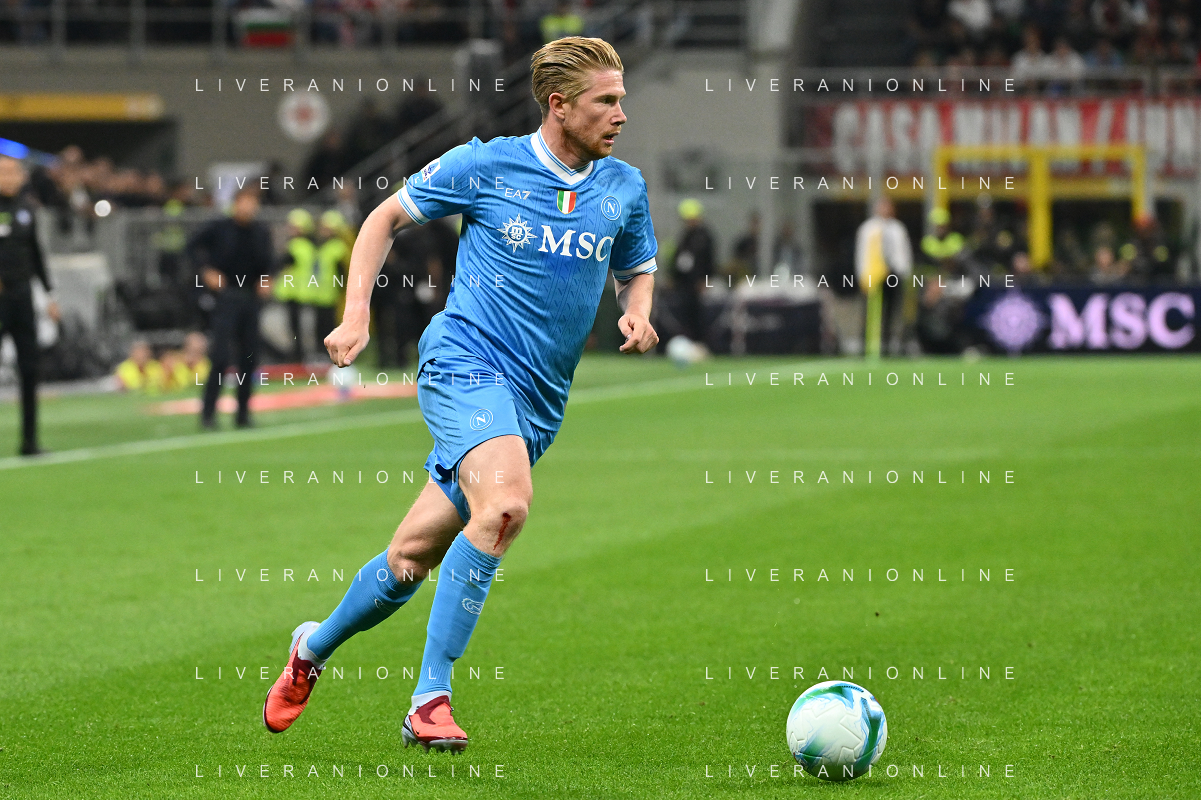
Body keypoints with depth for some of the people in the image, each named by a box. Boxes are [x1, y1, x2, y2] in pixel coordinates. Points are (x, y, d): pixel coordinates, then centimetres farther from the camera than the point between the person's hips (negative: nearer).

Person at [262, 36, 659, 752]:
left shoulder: (625, 188, 7)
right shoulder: (486, 165, -4)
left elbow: (638, 271, 23)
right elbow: (387, 217, 9)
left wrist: (637, 315, 0)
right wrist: (357, 315, -2)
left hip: (539, 399, 5)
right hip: (466, 363, -5)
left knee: (411, 558, 10)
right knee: (506, 504, -32)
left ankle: (315, 647, 38)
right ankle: (430, 700, -27)